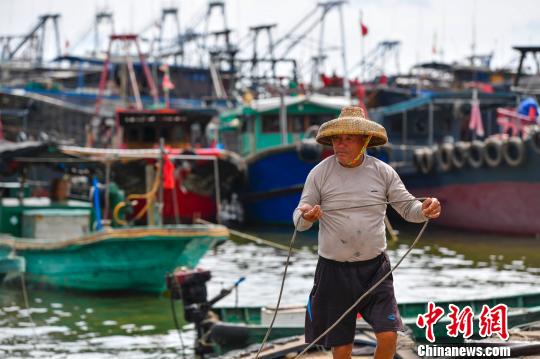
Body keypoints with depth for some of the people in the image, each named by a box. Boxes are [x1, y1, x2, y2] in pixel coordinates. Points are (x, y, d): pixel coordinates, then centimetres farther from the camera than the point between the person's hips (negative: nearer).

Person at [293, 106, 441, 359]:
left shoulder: (383, 172, -1)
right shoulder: (320, 173, -5)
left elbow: (408, 208, 5)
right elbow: (299, 220, -2)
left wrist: (425, 210, -18)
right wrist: (306, 216, -27)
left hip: (375, 267, 1)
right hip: (334, 270, -1)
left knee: (388, 336, -10)